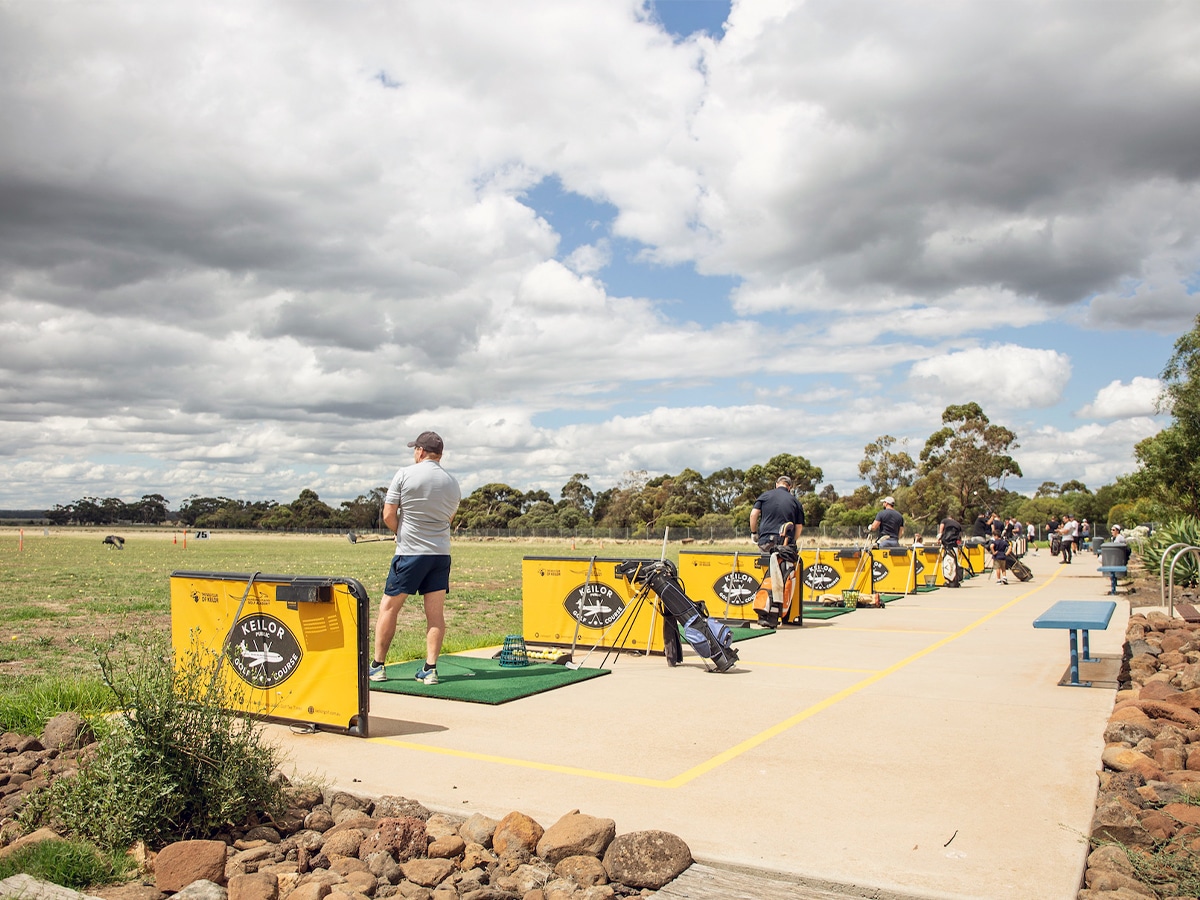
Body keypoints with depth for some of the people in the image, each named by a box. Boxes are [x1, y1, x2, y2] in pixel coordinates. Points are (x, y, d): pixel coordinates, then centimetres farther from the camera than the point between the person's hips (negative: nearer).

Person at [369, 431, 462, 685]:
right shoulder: (452, 483, 7)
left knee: (389, 607, 7)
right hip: (441, 554, 4)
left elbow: (388, 516, -5)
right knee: (436, 612, 4)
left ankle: (377, 666, 12)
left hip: (410, 552, -4)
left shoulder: (404, 474, -6)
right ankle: (430, 669, 3)